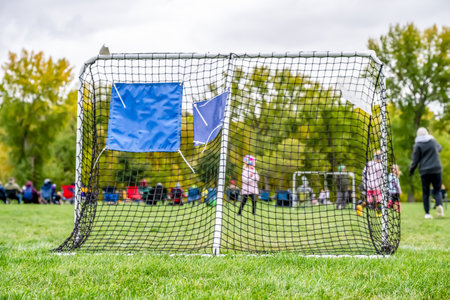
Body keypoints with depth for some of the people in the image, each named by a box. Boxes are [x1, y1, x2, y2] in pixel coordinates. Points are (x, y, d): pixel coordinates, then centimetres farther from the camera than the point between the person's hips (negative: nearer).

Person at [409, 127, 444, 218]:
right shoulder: (433, 141, 8)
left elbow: (415, 160, -5)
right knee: (437, 190, 8)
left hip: (424, 171, -2)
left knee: (425, 193, 5)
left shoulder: (417, 145, -3)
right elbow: (439, 148, 31)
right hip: (436, 170, 2)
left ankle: (427, 213, 1)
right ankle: (439, 205, -21)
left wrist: (411, 170, 9)